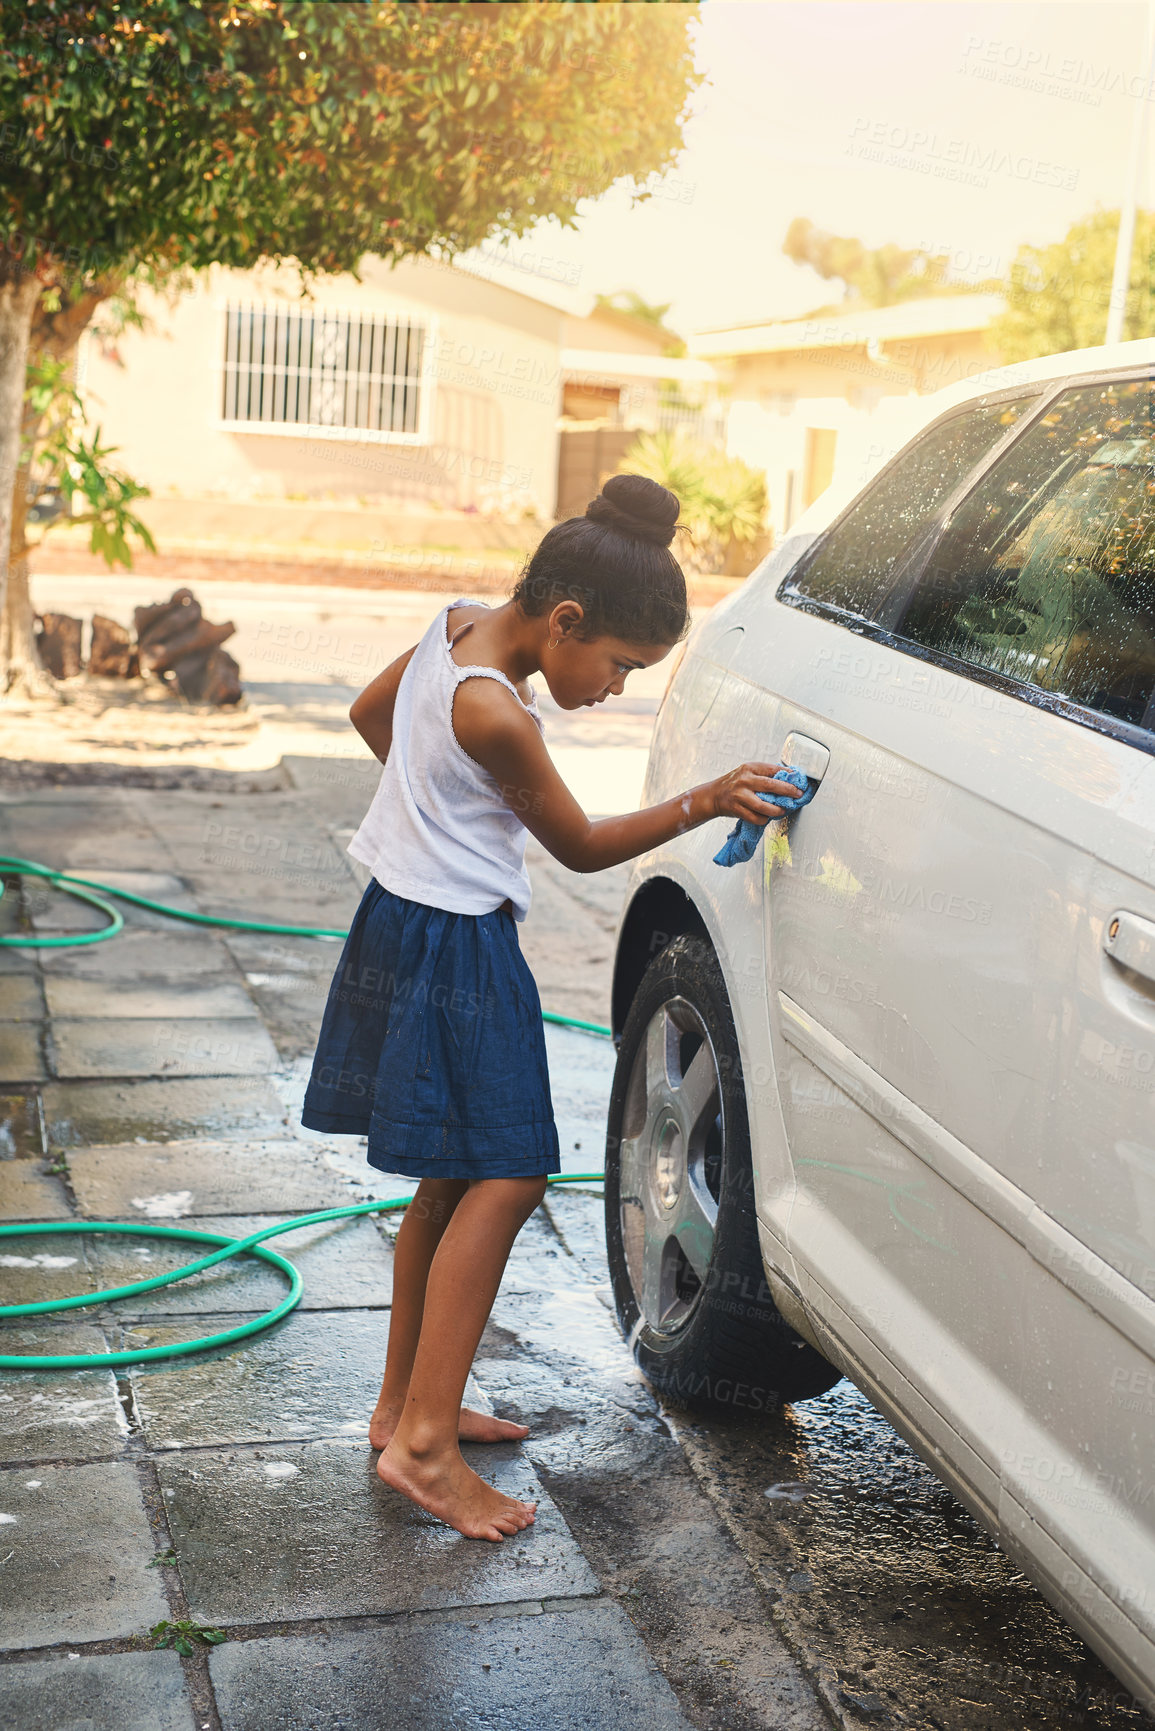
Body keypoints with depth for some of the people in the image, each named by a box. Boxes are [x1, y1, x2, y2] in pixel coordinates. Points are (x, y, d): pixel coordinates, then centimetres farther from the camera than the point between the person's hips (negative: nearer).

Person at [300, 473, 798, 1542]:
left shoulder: (457, 625, 3)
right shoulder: (496, 715, -24)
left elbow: (370, 714, 21)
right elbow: (582, 847, -12)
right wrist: (702, 804, -15)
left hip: (407, 922, 10)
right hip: (454, 949, -10)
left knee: (452, 1179, 14)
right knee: (504, 1179, -8)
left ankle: (405, 1403, 23)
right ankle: (426, 1443, -9)